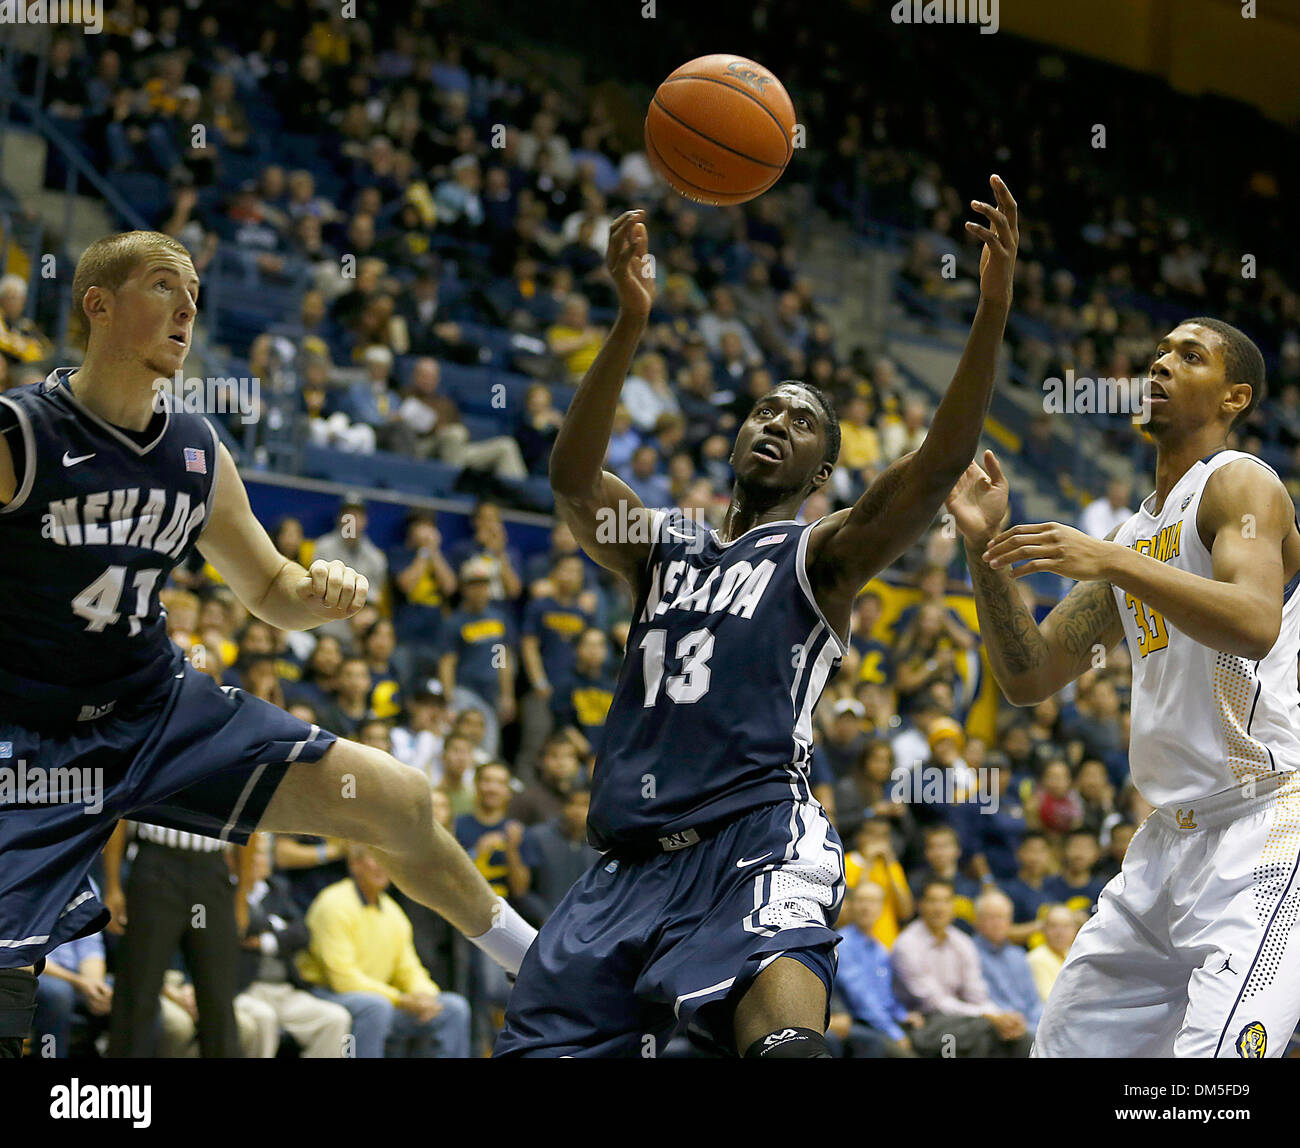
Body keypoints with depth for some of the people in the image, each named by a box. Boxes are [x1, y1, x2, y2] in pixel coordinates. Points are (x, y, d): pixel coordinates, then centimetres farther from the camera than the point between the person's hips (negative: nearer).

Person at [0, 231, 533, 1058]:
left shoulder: (199, 453, 3)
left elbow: (275, 596, 15)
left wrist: (321, 592, -7)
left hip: (165, 709, 6)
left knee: (401, 803, 2)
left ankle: (540, 967, 25)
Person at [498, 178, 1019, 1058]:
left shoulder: (822, 556, 9)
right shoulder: (662, 548, 21)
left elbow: (939, 464, -8)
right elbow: (574, 480, 0)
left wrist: (994, 309, -21)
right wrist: (632, 323, -15)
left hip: (757, 842, -5)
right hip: (631, 862, 5)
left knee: (786, 1044, -33)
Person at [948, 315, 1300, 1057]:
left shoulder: (1239, 483, -6)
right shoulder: (1134, 536, 19)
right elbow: (1028, 678, 16)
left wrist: (1110, 561, -29)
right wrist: (987, 549, 5)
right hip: (1173, 834, 9)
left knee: (1211, 1055, -25)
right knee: (1067, 1046, 10)